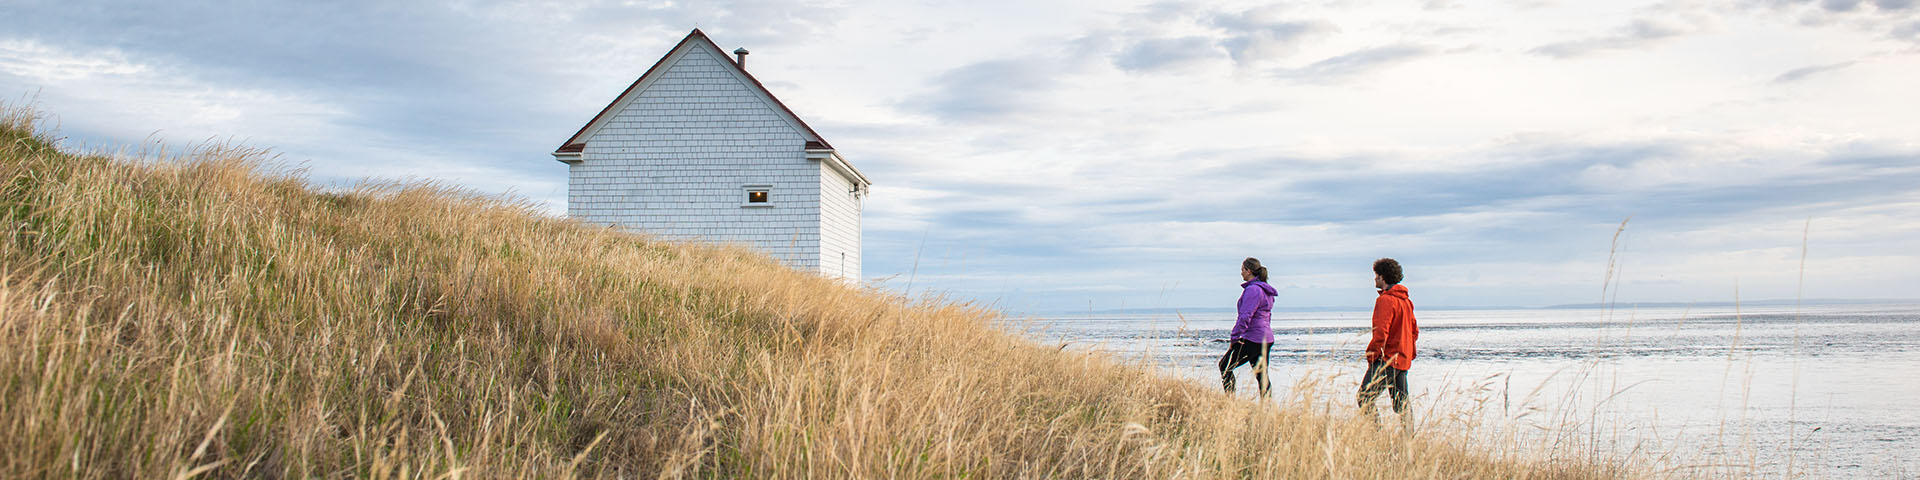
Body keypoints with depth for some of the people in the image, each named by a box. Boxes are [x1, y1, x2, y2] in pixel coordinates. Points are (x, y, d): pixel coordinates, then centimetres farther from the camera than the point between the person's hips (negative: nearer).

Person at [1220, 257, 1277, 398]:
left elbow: (1245, 317, -21)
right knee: (1262, 376, 11)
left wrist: (1234, 338, -16)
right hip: (1266, 339, 10)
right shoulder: (1265, 290, 15)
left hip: (1252, 339, -10)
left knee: (1225, 366, 0)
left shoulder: (1252, 290, -15)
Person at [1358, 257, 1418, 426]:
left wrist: (1371, 354, -12)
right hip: (1403, 360, 9)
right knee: (1401, 403, 13)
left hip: (1387, 360, -9)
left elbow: (1381, 332, -22)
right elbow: (1415, 330, 21)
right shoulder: (1405, 300, 15)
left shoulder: (1385, 300, -14)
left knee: (1364, 399, -8)